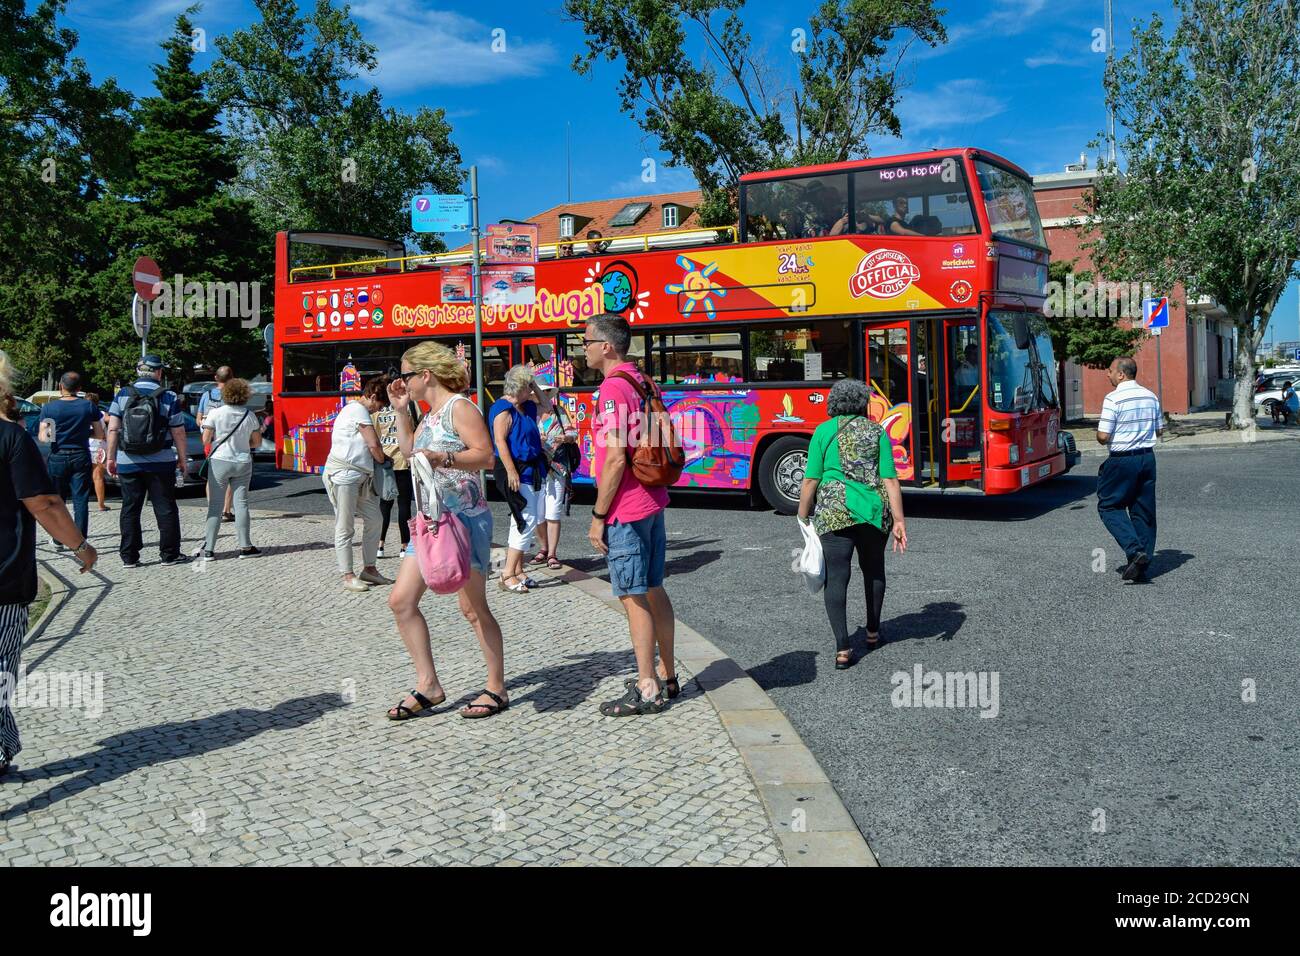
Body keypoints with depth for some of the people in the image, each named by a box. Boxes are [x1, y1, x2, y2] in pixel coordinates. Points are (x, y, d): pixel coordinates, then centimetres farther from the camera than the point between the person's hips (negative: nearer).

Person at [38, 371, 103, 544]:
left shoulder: (49, 408, -5)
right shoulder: (89, 406, -3)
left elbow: (42, 437, -9)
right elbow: (100, 434, 1)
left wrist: (53, 433, 12)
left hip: (58, 458, 0)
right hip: (81, 457, 0)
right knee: (81, 501, 2)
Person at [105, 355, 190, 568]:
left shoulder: (122, 395, 1)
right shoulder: (169, 397, -4)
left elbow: (113, 429, -2)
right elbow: (178, 433, -4)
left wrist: (111, 457, 5)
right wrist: (182, 460, 6)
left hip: (128, 463, 2)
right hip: (160, 463, -2)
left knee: (130, 509, 9)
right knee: (165, 508, 6)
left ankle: (129, 557, 11)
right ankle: (170, 554, 9)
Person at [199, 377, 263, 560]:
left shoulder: (215, 413, -8)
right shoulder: (250, 415, 0)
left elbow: (206, 440, -8)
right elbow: (257, 442, 6)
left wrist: (217, 439, 13)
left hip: (219, 461, -2)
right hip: (243, 463, 2)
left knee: (215, 505, 2)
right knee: (241, 504, 8)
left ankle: (209, 549, 1)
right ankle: (245, 547, 9)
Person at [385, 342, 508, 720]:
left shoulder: (459, 406, -10)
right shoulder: (430, 415, 17)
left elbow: (485, 455, -19)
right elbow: (409, 450, 29)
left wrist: (442, 458, -32)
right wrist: (401, 410, 21)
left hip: (464, 518, -9)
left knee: (473, 608, -3)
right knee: (401, 601, 4)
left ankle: (497, 689, 11)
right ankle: (428, 686, 11)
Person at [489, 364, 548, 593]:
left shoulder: (526, 407, 13)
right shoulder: (504, 409, -13)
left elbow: (548, 407, 31)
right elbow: (500, 441, -20)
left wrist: (536, 390, 14)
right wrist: (511, 471, -26)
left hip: (531, 469, 10)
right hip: (516, 471, -10)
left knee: (524, 522, 13)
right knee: (526, 521, -13)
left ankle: (517, 570, 21)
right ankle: (508, 575, -12)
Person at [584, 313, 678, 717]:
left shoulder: (613, 388, -16)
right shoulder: (643, 382, 12)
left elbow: (616, 459, -20)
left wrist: (598, 516, -15)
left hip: (626, 510, -9)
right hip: (652, 502, 9)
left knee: (634, 597, -3)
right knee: (653, 590, 15)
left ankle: (648, 690, 3)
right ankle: (667, 676, 24)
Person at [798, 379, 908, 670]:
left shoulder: (824, 431, 1)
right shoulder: (876, 431, 5)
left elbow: (810, 481, -3)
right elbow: (890, 481, -1)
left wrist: (803, 518, 6)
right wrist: (899, 520, 1)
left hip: (833, 513, -2)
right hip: (874, 512, 3)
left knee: (836, 577, -1)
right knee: (873, 570, 22)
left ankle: (842, 649, -8)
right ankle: (873, 632, 37)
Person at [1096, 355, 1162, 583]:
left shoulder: (1113, 399, -14)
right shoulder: (1151, 397, 7)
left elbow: (1103, 436, -17)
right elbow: (1159, 430, 15)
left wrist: (1103, 438, 4)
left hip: (1122, 460, -6)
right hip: (1147, 457, 6)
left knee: (1109, 506, 5)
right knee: (1144, 510, 10)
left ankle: (1135, 550, -12)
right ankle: (1142, 564, 14)